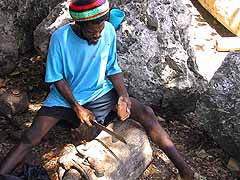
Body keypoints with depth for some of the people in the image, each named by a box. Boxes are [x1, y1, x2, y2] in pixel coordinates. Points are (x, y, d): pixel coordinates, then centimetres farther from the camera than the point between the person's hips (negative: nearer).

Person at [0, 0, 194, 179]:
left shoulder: (109, 31, -13)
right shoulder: (60, 37, -21)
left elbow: (113, 69, -1)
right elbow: (57, 78, -11)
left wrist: (123, 96, -15)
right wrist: (77, 108, -17)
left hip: (100, 91, 2)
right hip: (65, 95, -1)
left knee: (146, 113, -15)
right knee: (30, 139, -18)